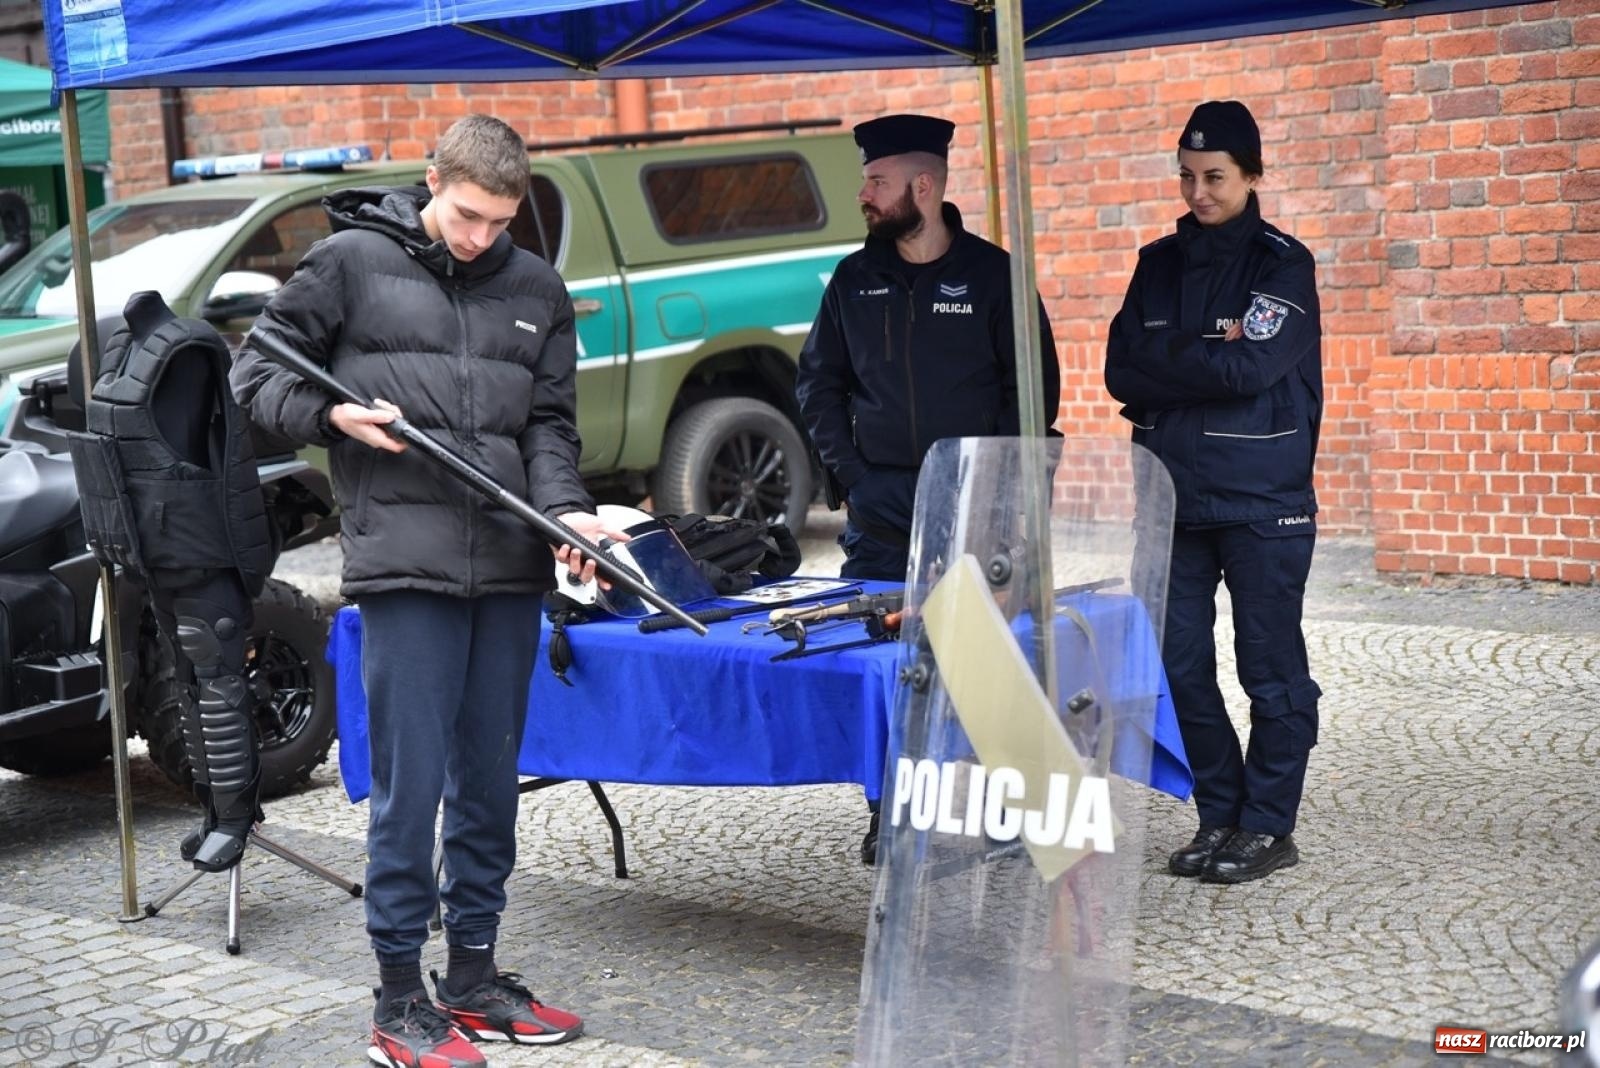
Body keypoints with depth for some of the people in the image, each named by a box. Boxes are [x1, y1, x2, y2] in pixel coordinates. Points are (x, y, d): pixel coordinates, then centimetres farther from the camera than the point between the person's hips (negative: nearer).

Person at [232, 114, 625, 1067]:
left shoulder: (538, 290, 14)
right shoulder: (353, 260, 2)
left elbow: (550, 421, 13)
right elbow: (259, 369, 8)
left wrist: (565, 509, -5)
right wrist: (332, 417, -10)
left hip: (511, 566, 5)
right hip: (404, 561, -4)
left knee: (491, 779, 12)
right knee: (412, 781, -4)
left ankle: (475, 977, 25)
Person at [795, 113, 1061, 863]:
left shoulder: (989, 272, 1)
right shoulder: (855, 278, 10)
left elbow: (1035, 386, 3)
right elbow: (818, 381, 15)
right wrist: (846, 475, 4)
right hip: (879, 498, 3)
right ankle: (889, 810, 8)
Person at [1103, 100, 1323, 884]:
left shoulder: (1282, 263, -5)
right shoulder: (1160, 264, 11)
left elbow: (1250, 365, -18)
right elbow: (1121, 373, 1)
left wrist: (1166, 366, -7)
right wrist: (1206, 359, -11)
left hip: (1262, 501, -5)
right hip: (1175, 496, 5)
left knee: (1270, 667, 0)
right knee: (1181, 665, 7)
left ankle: (1268, 825, 9)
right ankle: (1219, 816, 19)